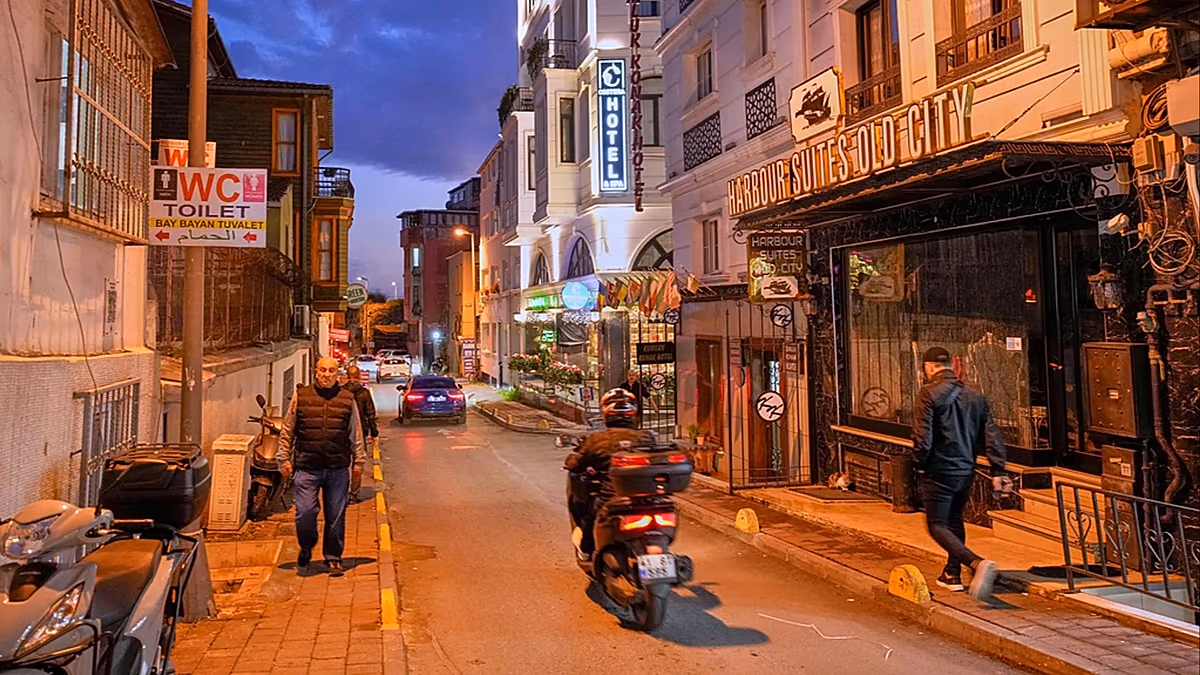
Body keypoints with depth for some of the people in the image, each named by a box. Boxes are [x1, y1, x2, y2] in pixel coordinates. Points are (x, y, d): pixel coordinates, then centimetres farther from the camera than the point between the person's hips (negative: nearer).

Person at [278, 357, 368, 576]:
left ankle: (333, 558, 21)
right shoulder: (301, 396, 5)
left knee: (336, 516, 5)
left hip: (338, 469, 1)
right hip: (307, 467, -1)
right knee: (305, 512, -5)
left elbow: (356, 434, 12)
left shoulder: (347, 399, 7)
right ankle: (306, 548, 25)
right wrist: (285, 459, 5)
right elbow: (287, 432, 9)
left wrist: (358, 461, 9)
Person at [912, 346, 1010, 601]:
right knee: (954, 520, 22)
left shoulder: (929, 394, -13)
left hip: (939, 472, -7)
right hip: (966, 471, 7)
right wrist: (997, 471, 7)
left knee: (937, 525, -2)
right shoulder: (974, 396, 7)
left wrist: (919, 464, -2)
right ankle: (952, 574, 30)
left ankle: (978, 563, -23)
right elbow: (992, 436, 6)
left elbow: (923, 435, -18)